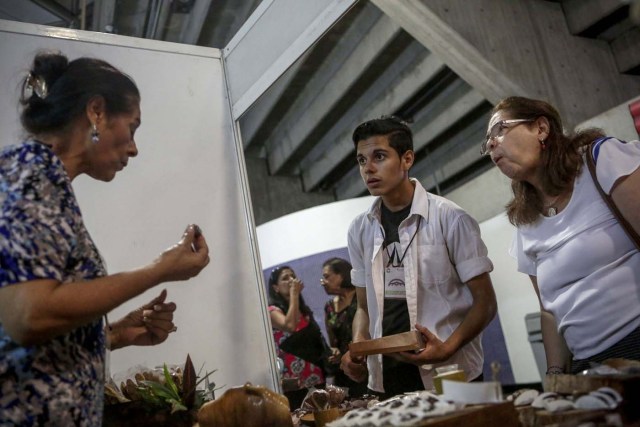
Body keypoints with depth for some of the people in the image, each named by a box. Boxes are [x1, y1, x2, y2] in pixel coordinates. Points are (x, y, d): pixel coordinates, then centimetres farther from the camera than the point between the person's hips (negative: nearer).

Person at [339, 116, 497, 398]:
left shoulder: (449, 219, -9)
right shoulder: (360, 230, 4)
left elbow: (485, 301, -7)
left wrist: (447, 348, -21)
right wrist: (357, 349, -6)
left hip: (450, 376, -3)